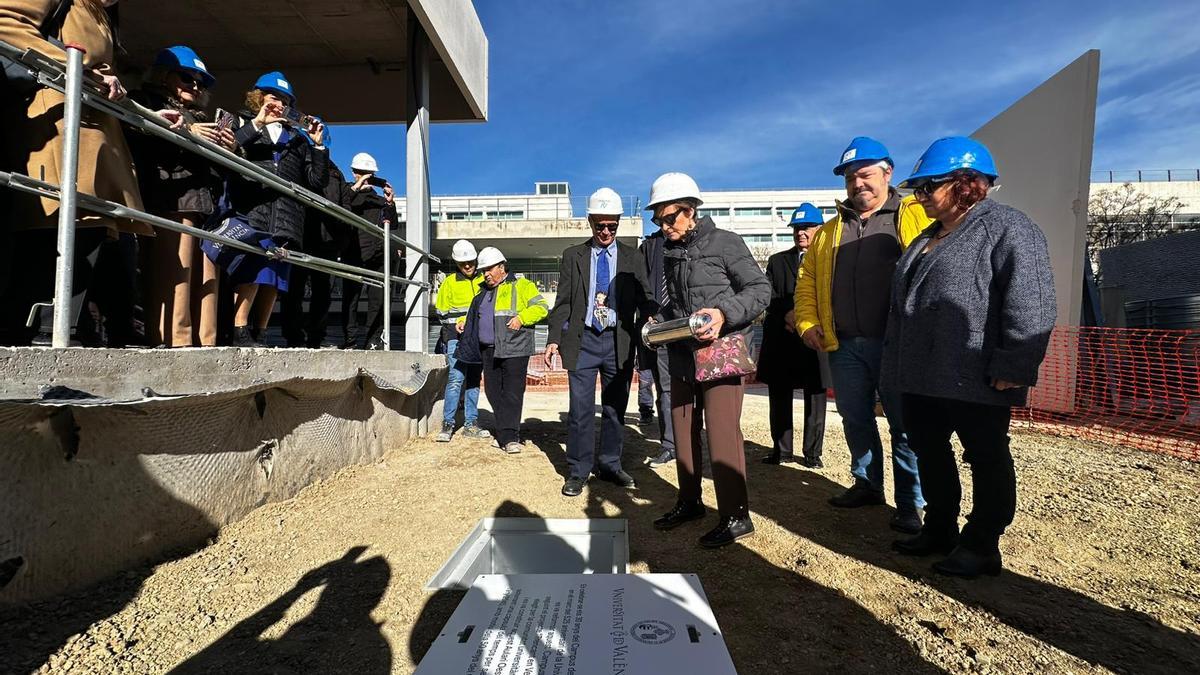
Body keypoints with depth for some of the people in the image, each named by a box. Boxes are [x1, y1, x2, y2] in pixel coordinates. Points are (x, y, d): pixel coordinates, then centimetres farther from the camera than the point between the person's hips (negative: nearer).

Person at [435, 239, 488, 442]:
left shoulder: (483, 280, 11)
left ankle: (471, 424, 13)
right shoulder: (449, 282, 4)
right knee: (455, 379, -11)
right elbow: (442, 312, 5)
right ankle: (447, 424, -3)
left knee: (474, 380, 7)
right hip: (456, 337, -3)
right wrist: (459, 322, -12)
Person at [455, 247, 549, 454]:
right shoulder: (483, 291, 21)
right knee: (493, 393, 9)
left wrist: (521, 318, -18)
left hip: (514, 350, -7)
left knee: (512, 393, -9)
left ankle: (510, 437, -7)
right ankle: (505, 433, 18)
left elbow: (541, 307, -7)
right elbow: (475, 316, 36)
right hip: (488, 351, 7)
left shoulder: (521, 286, 0)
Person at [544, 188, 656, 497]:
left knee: (615, 408, 10)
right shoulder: (573, 256, 6)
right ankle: (578, 471, 12)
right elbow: (563, 302, 5)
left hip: (619, 341, 1)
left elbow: (644, 297, 2)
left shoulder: (631, 257, 7)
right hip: (583, 340, -1)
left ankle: (609, 465, 25)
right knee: (581, 408, -1)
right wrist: (554, 339, -3)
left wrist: (654, 319, -20)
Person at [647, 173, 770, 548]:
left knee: (722, 433, -7)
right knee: (683, 432, 12)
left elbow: (760, 289, -8)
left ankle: (736, 516, 5)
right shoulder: (668, 252, 13)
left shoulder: (725, 243, -6)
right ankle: (689, 502, 27)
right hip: (681, 355, 7)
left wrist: (724, 314, -22)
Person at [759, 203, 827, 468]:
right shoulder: (777, 261, 15)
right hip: (781, 340, 3)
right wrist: (787, 314, -12)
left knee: (815, 398, 4)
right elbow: (768, 297, 4)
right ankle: (781, 450, 18)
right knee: (779, 397, 7)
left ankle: (812, 452, 14)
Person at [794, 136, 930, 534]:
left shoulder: (915, 217, 3)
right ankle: (867, 485, 31)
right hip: (845, 345, 5)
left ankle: (910, 504, 15)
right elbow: (807, 279, 16)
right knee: (856, 421, 14)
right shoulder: (830, 230, 17)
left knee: (905, 426, 3)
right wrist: (807, 321, 2)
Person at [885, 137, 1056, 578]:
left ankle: (982, 546, 18)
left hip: (974, 380, -9)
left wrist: (1013, 367, -22)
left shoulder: (1007, 229, -9)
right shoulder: (929, 236, 18)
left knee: (987, 461, 6)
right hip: (921, 376, 9)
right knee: (928, 453, 16)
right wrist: (899, 363, 21)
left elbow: (1030, 305, -18)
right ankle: (939, 529, 31)